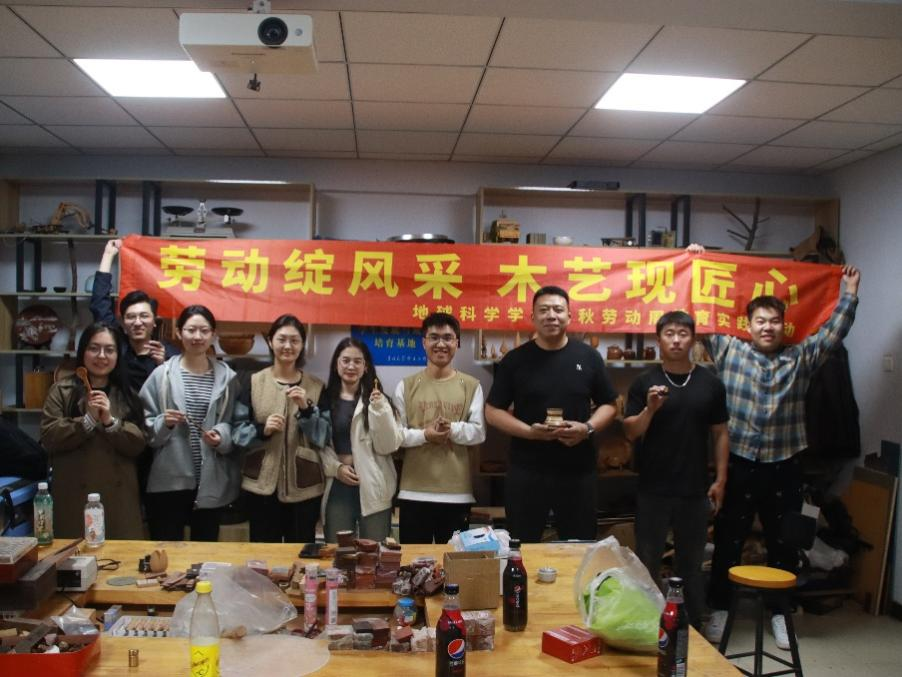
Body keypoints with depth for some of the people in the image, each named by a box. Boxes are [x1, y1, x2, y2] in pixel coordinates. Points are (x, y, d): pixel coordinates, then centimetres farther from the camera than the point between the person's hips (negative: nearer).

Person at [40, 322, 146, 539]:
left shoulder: (127, 394, 11)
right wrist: (88, 419, -16)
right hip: (75, 495, -2)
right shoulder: (62, 390, 5)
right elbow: (48, 438, -5)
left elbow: (138, 445, 2)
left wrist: (110, 421, -13)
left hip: (119, 495, 2)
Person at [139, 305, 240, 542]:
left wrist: (222, 436, -13)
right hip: (169, 480, -1)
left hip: (211, 481, 2)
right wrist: (164, 423, -17)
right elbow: (145, 426, 2)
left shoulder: (227, 377, 3)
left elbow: (234, 423, 7)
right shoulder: (162, 374, -1)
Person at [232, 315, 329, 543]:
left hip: (304, 487, 0)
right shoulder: (253, 382, 3)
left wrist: (306, 409, -17)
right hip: (262, 485, 0)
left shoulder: (316, 386, 4)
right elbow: (237, 431, 3)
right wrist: (261, 430, -17)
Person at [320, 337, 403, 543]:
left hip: (373, 489, -1)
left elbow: (388, 446, -6)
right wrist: (336, 467, -10)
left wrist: (379, 410, -18)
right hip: (337, 489, 1)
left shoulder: (378, 400, 2)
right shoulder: (325, 400, 7)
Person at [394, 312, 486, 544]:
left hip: (457, 493, 0)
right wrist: (423, 435, -17)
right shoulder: (406, 386, 4)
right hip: (414, 492, 0)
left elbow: (479, 432, -1)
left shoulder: (471, 386, 4)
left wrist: (453, 429, -19)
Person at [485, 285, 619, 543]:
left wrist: (588, 428, -11)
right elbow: (493, 411, 0)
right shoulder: (515, 360, -1)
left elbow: (609, 405, 9)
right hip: (527, 472, -1)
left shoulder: (588, 356, 3)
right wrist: (528, 431, -16)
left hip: (578, 472, 1)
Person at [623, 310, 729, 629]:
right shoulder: (644, 382, -2)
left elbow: (720, 434, 7)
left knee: (691, 562, 14)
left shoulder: (710, 383, 3)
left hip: (695, 489, 1)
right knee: (647, 562, 8)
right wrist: (650, 409, -20)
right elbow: (630, 432, -3)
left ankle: (692, 626, 29)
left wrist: (720, 478, 3)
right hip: (653, 489, -1)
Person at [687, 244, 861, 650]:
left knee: (783, 543, 12)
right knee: (728, 540, 8)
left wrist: (849, 295, 4)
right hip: (739, 464, -2)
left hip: (784, 467, 2)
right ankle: (719, 608, 22)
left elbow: (834, 331, 8)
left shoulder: (801, 357, 7)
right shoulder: (728, 350, 0)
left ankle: (780, 611, 28)